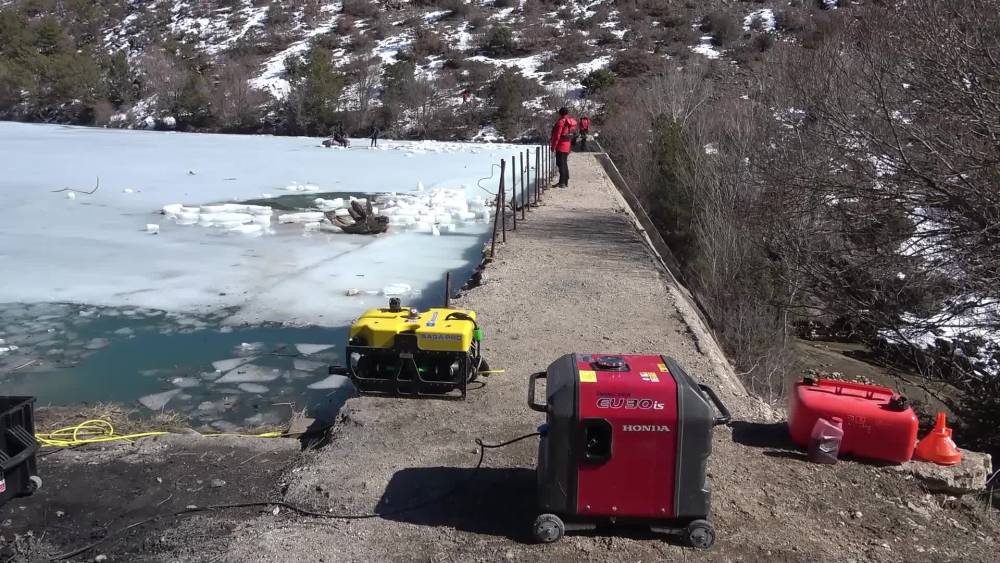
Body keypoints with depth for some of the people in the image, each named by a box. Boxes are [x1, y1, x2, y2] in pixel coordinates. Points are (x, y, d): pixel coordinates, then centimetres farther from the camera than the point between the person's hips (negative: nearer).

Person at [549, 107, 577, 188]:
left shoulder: (561, 122, -16)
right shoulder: (571, 122, 10)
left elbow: (557, 136, -18)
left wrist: (553, 146, -12)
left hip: (561, 146, -8)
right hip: (568, 146, 8)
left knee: (561, 164, -4)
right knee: (565, 163, 16)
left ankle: (562, 182, -4)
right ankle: (566, 182, 21)